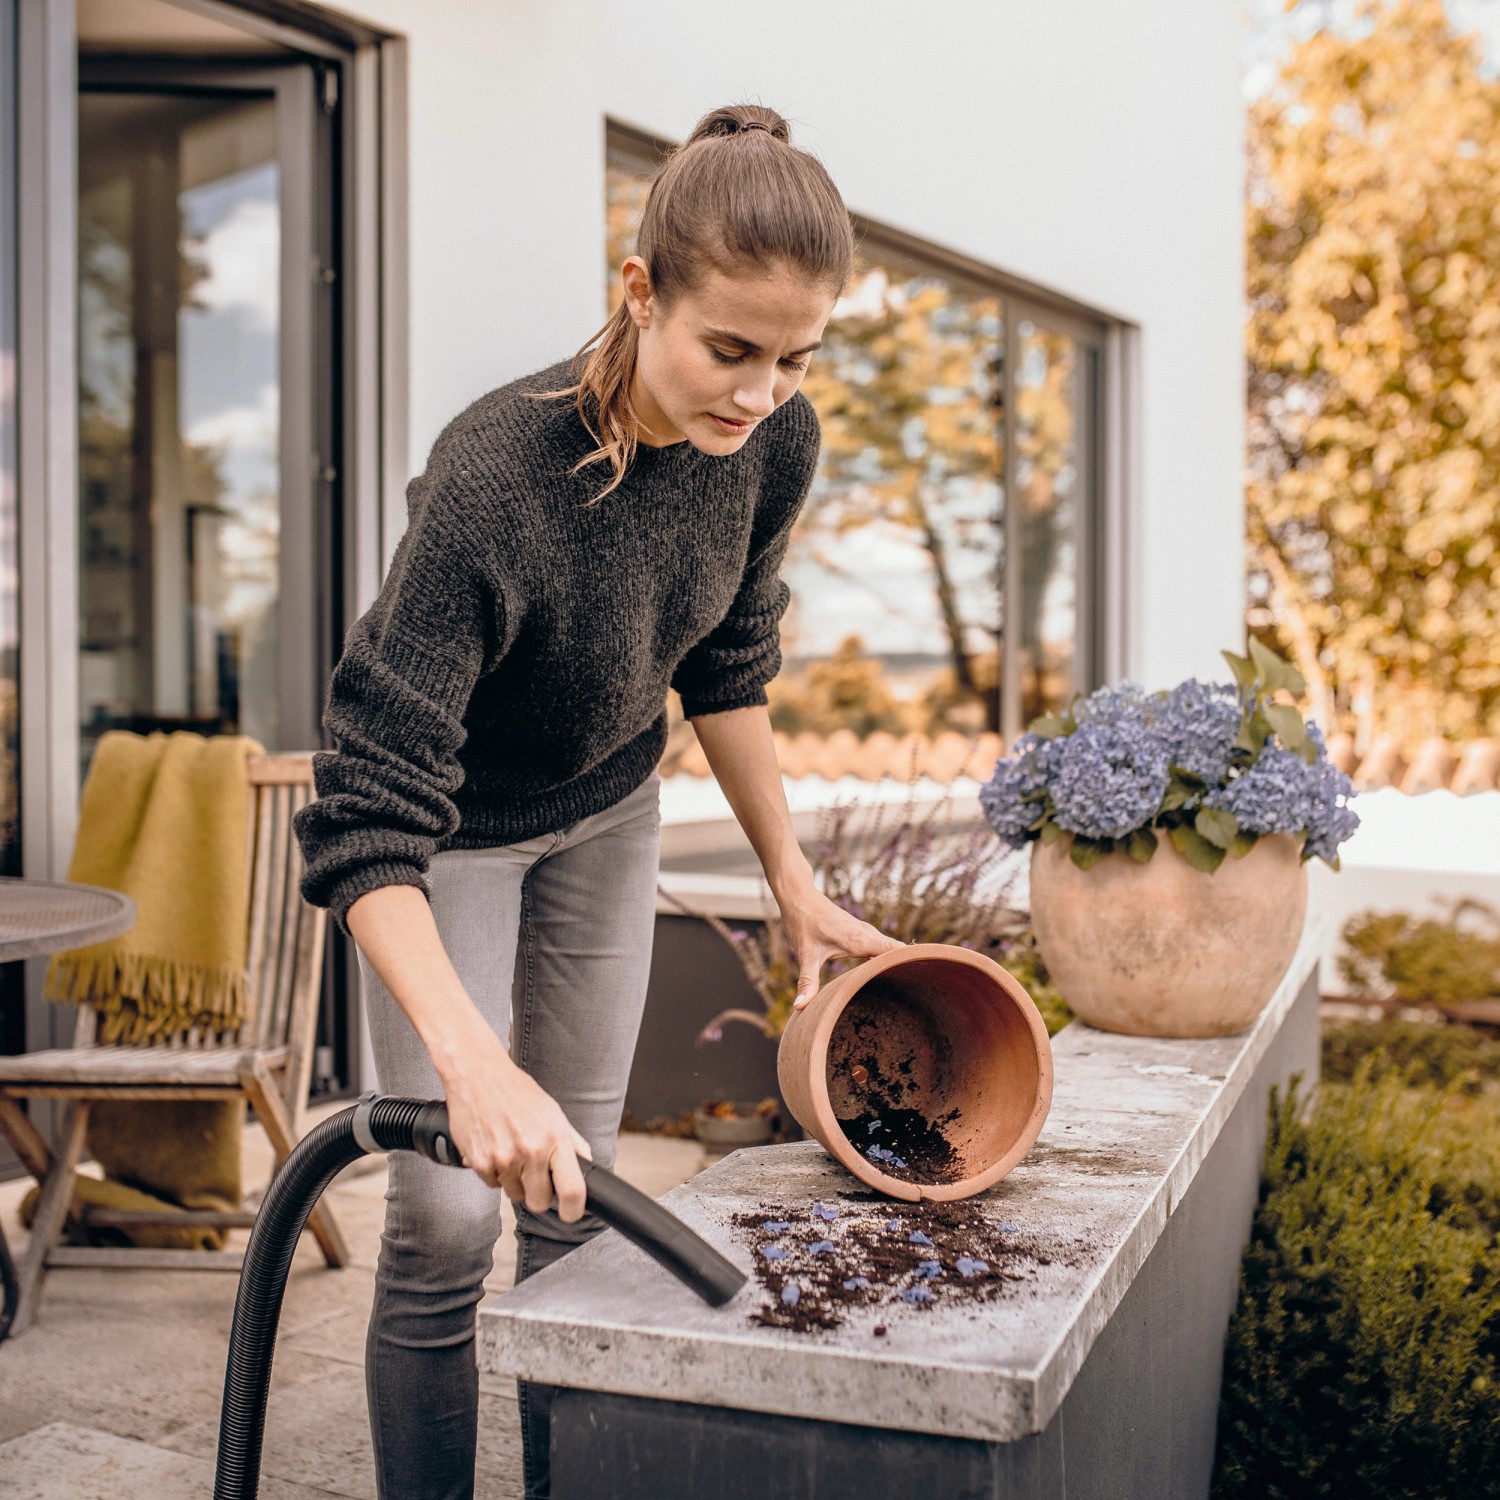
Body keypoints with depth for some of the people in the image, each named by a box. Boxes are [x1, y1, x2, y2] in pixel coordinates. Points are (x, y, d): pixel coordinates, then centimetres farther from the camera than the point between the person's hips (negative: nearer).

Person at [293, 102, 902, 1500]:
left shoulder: (772, 444, -17)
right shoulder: (490, 482, -37)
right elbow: (371, 821, -37)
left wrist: (797, 888, 3)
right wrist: (468, 1060, -48)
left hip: (604, 818, 5)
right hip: (453, 834, -5)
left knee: (576, 1199, 12)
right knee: (448, 1215, -6)